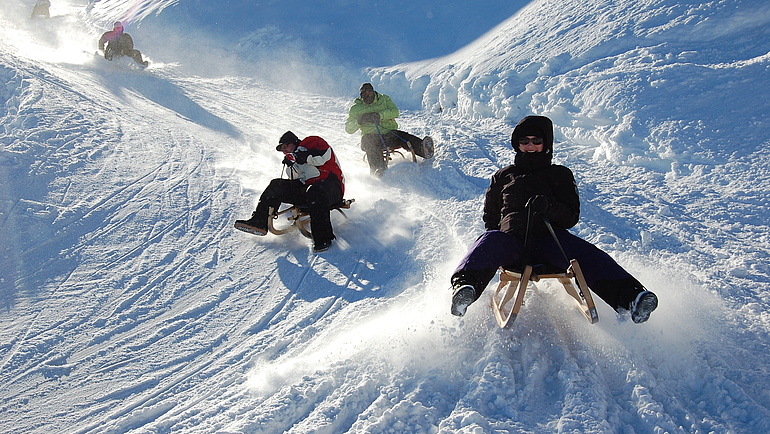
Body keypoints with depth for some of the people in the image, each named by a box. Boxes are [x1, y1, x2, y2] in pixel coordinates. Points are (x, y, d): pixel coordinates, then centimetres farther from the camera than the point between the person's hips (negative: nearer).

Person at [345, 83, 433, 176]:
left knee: (404, 137, -27)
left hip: (389, 134, 1)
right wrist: (358, 122, -14)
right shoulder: (356, 108, 12)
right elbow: (349, 129, 7)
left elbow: (395, 111, -5)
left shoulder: (384, 99, 13)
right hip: (371, 136, -1)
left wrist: (379, 115, -20)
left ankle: (425, 150, -52)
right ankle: (378, 168, -57)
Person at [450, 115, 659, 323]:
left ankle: (629, 295, -49)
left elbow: (571, 217, 10)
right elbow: (490, 217, 29)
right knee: (489, 242, -34)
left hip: (550, 238, 0)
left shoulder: (560, 175, 22)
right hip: (511, 238, 0)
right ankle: (465, 286, -61)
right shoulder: (503, 177, 26)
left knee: (586, 254, -30)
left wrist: (549, 207, -12)